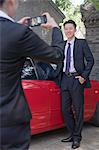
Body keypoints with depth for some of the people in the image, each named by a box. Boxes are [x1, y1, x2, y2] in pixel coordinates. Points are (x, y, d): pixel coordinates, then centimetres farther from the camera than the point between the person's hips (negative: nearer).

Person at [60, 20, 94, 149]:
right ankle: (72, 134, 24)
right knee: (65, 110, 8)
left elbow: (90, 60, -3)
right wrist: (59, 76, 9)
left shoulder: (82, 43, 0)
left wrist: (84, 76, -10)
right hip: (65, 79, 5)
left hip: (76, 79, -5)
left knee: (78, 110, 2)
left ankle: (77, 137, 15)